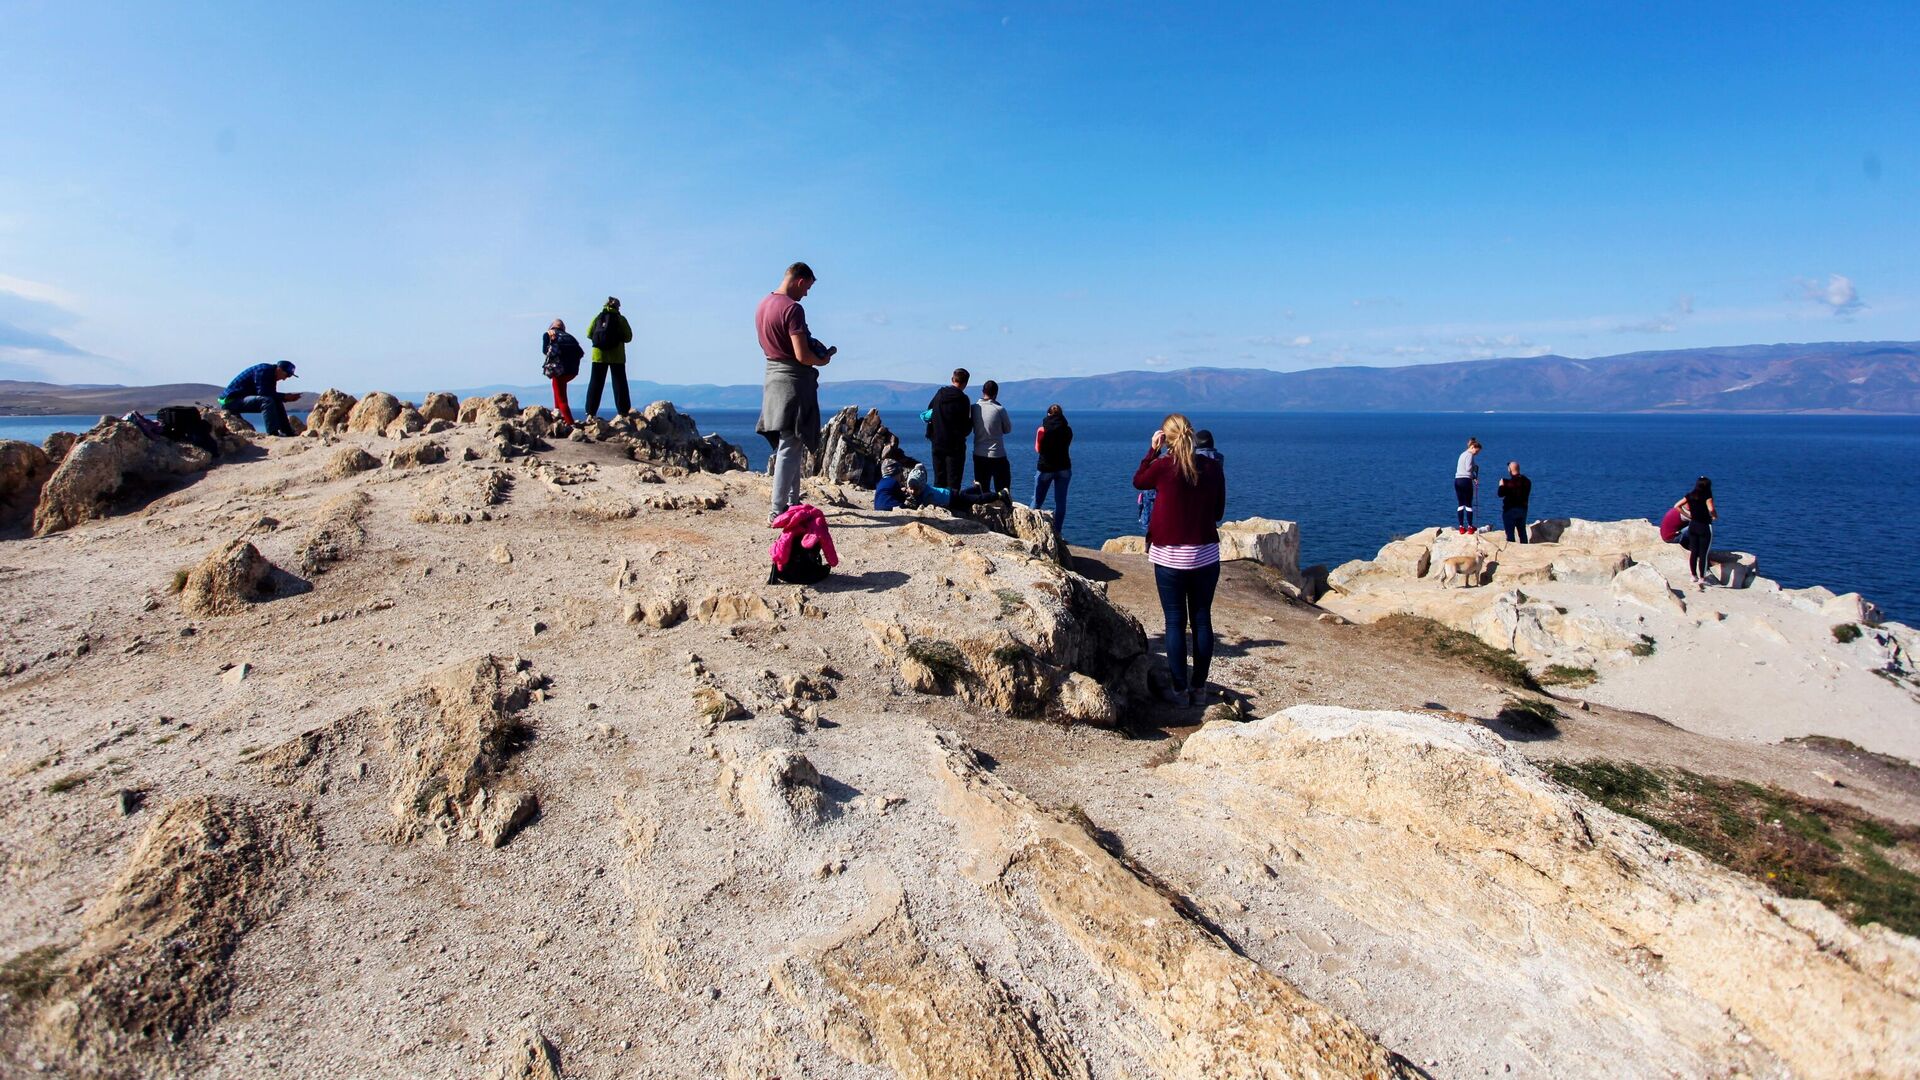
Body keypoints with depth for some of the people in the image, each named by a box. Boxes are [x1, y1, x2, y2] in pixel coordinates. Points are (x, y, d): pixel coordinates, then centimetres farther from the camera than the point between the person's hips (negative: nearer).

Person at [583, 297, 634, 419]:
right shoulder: (621, 319, -2)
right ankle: (622, 412, 1)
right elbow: (628, 337, -4)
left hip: (599, 355, 2)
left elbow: (589, 334, 4)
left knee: (595, 383, 6)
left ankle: (591, 413, 4)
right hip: (617, 356, -2)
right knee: (619, 383, 5)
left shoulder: (598, 317, 4)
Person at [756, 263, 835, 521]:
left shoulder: (763, 304, 11)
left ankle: (792, 503, 23)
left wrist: (814, 348, 14)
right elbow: (802, 356, -22)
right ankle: (778, 510, -5)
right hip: (794, 380, -9)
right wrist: (822, 360, -1)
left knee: (789, 447, 17)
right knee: (790, 448, -6)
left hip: (773, 376, 9)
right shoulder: (793, 309, -17)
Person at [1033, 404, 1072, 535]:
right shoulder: (1068, 430, 1)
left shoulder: (1042, 429, -8)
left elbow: (1037, 449, 0)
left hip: (1045, 468, -2)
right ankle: (1057, 531, 3)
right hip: (1064, 468, 2)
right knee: (1060, 501, 5)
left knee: (1037, 500, 9)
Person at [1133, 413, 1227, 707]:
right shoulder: (1213, 468, -1)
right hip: (1206, 555, 3)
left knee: (1175, 622, 4)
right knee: (1202, 620, 11)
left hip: (1170, 557, -3)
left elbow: (1138, 481, 11)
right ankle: (1199, 688, 17)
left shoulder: (1162, 466, -11)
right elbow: (1218, 512, 8)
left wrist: (1152, 450, 14)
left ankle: (1180, 690, 8)